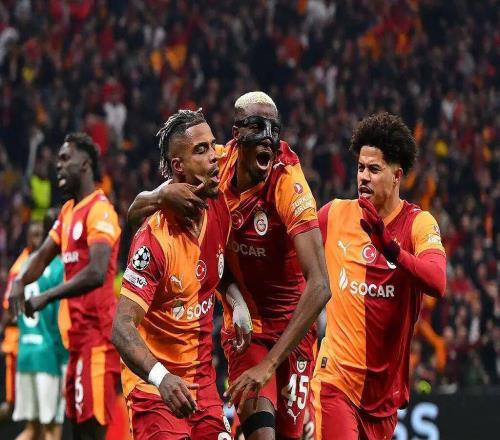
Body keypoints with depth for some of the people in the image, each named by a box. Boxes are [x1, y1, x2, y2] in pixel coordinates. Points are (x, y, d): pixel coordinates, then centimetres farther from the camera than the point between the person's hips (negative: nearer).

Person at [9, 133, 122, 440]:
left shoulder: (100, 211, -13)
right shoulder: (68, 211, 17)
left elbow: (96, 273, -25)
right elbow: (44, 255, 20)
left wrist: (47, 298, -22)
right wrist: (20, 281, -1)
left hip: (97, 335, -10)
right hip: (78, 333, 10)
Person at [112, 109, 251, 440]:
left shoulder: (220, 208, -1)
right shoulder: (155, 238, -21)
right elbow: (122, 328, -26)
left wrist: (239, 301, 0)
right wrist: (160, 377, -41)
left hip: (202, 377, 7)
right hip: (155, 385, -7)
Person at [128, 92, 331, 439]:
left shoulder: (289, 185, -23)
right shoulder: (218, 166, -11)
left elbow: (319, 286, -31)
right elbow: (136, 211, -3)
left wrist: (269, 364, -37)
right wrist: (165, 195, -29)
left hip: (292, 326, -2)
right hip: (242, 326, 2)